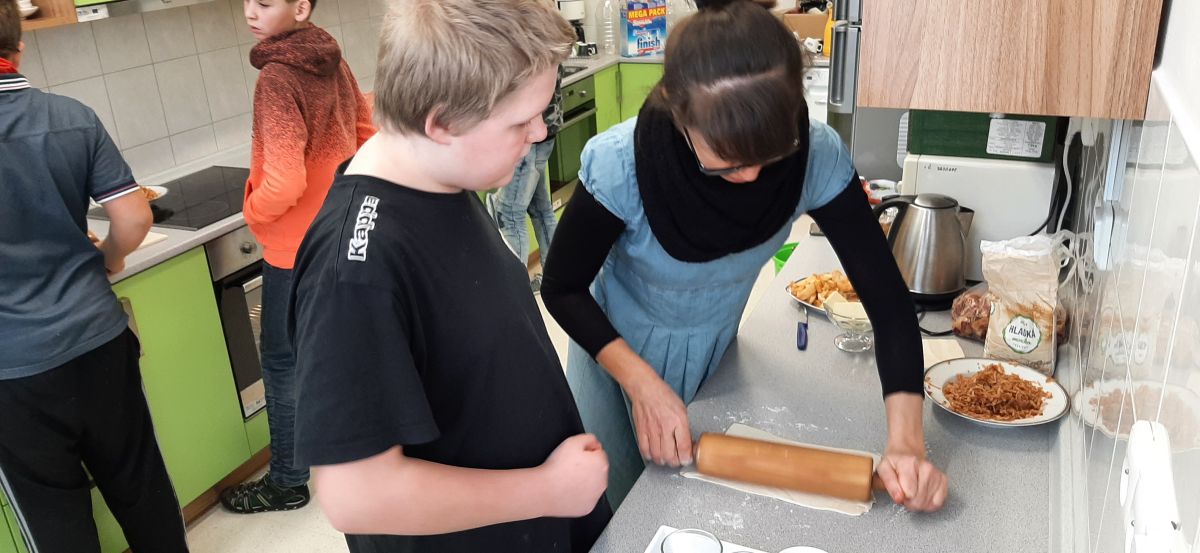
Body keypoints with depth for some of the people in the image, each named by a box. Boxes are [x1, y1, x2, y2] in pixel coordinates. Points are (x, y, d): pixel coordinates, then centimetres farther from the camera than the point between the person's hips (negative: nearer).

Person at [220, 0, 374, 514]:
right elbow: (366, 132, 12)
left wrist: (253, 212, -10)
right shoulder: (333, 61, 1)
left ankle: (288, 483, 20)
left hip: (298, 245, -8)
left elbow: (284, 183, -29)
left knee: (284, 362, 6)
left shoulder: (277, 77, -23)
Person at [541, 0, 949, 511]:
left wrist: (906, 443, -33)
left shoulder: (818, 157, -28)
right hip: (620, 353, -2)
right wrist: (644, 384, -30)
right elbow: (562, 288, -20)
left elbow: (884, 292, -23)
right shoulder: (621, 165, -35)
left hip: (717, 353, 3)